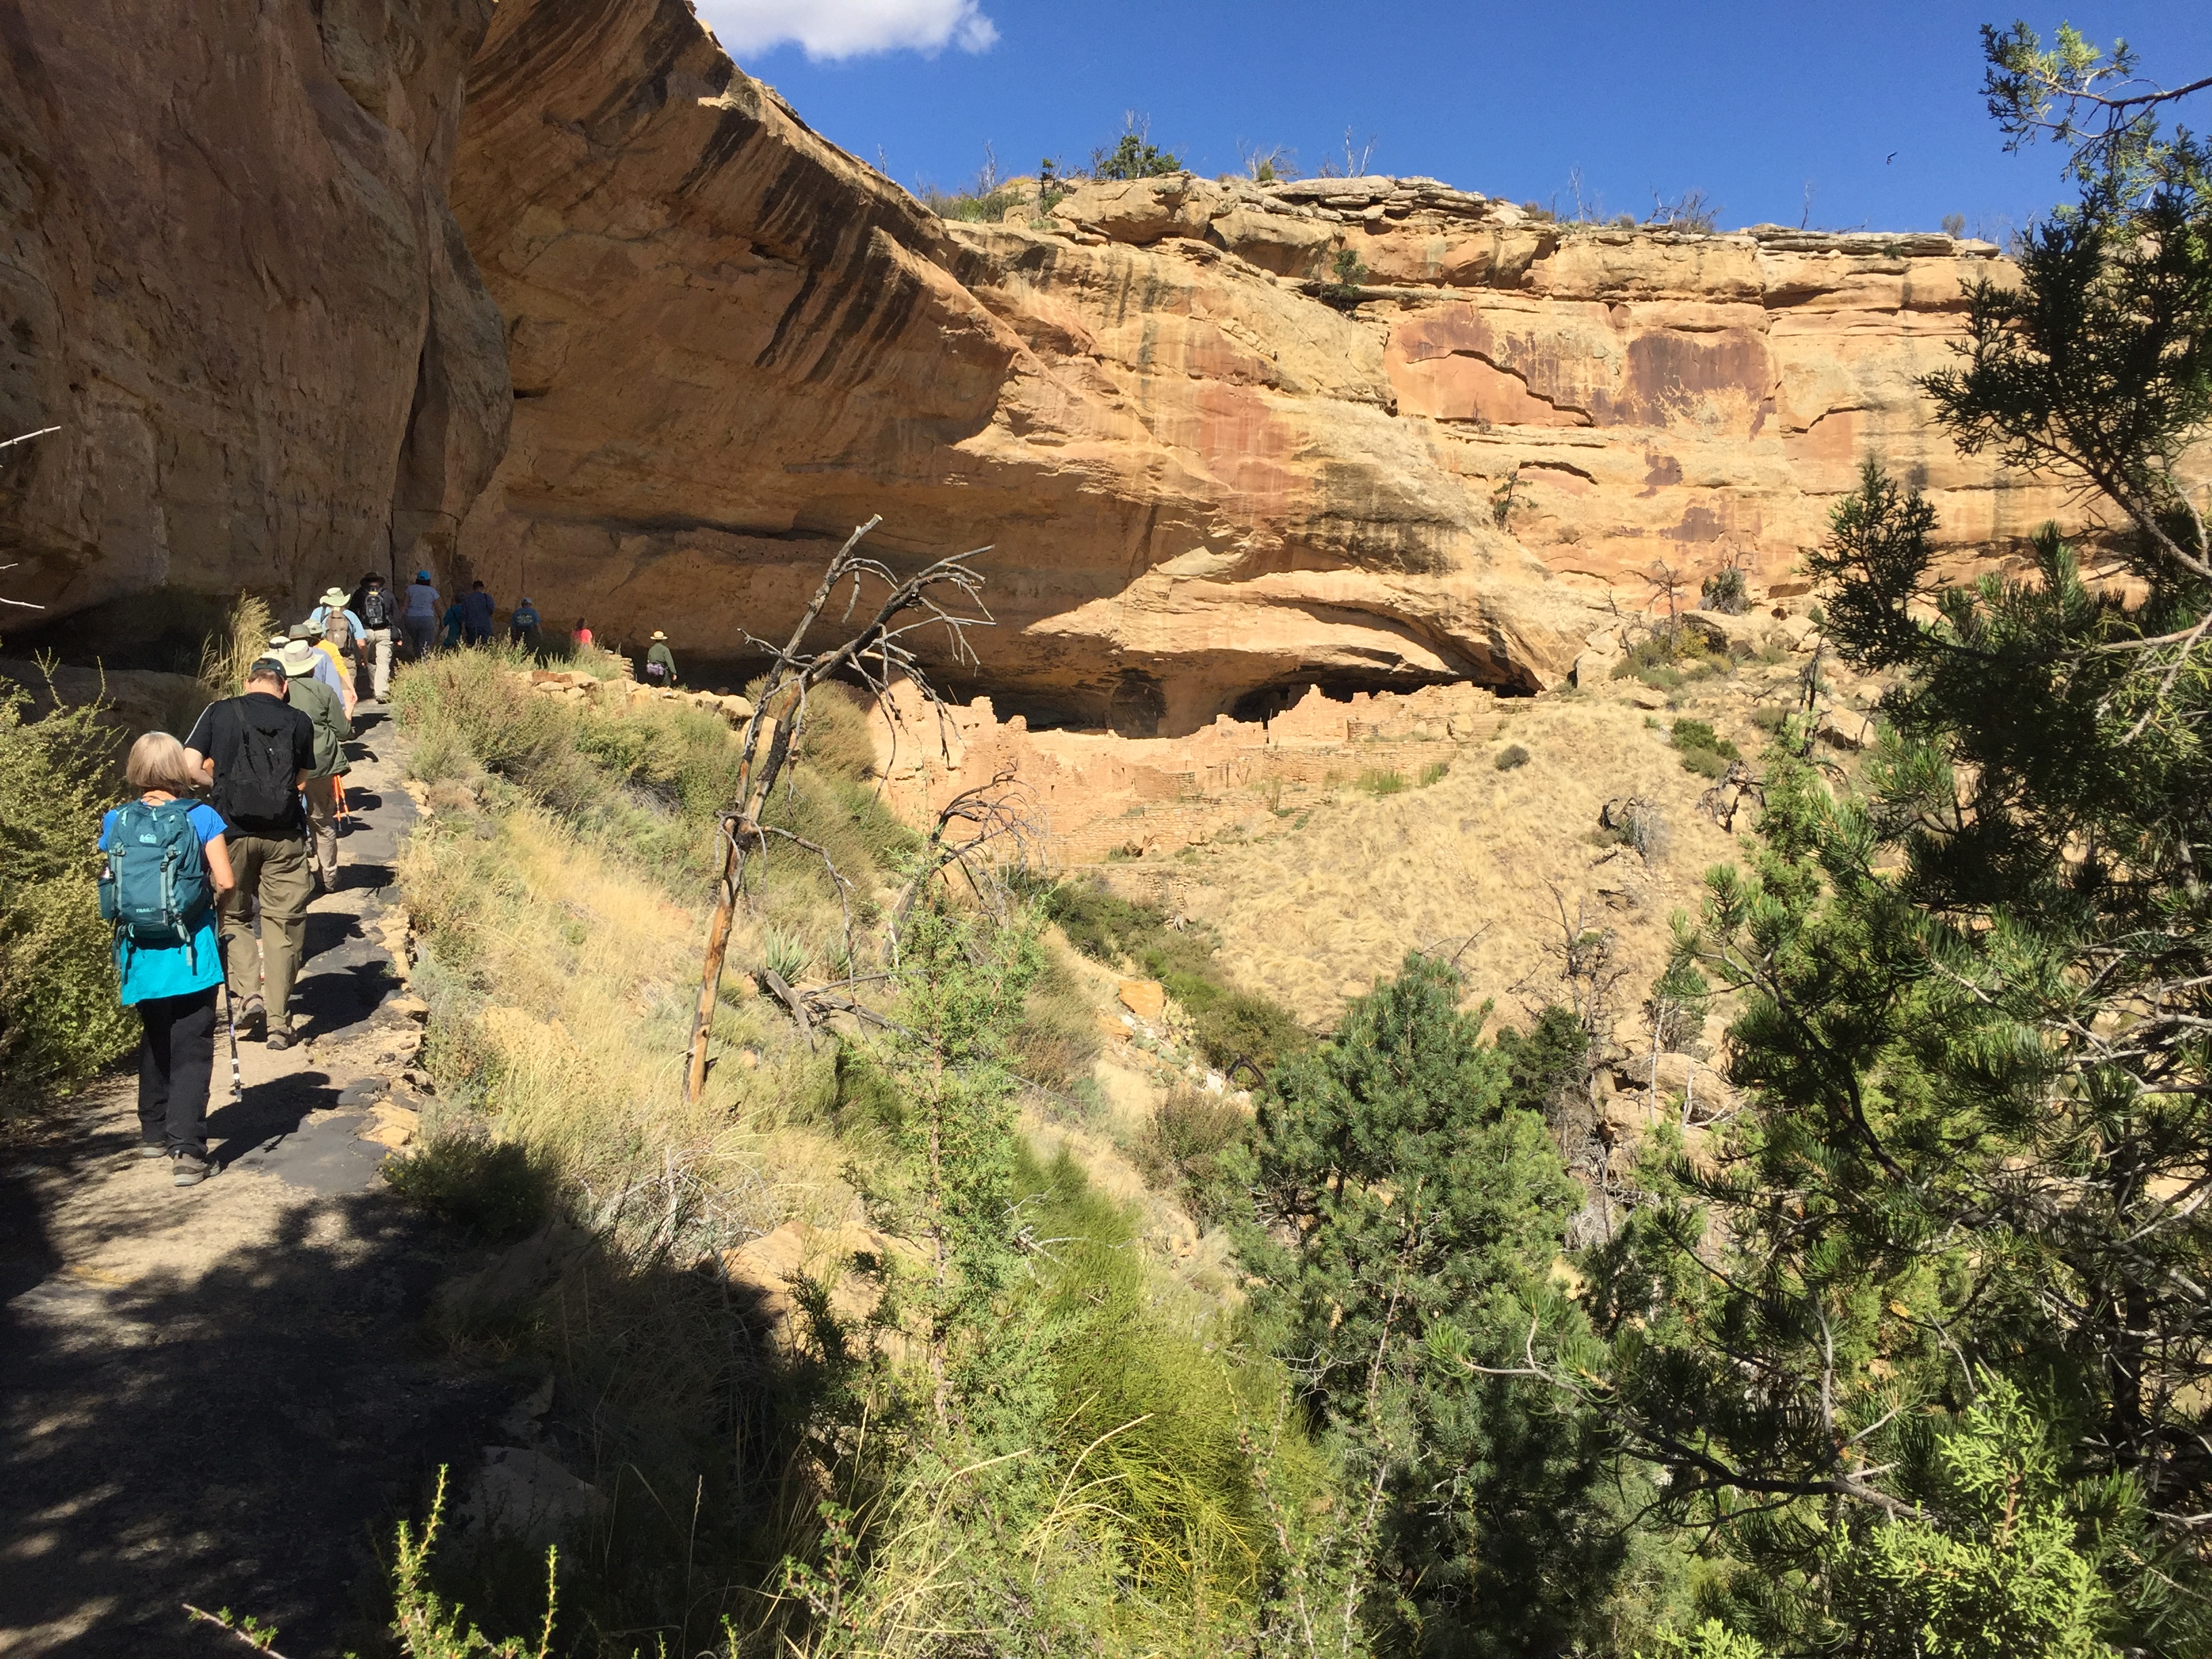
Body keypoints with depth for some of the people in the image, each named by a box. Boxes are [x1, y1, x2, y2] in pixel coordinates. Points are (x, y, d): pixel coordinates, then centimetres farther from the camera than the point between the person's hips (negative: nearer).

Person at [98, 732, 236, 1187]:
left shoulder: (116, 822, 0)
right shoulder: (200, 817, -9)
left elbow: (110, 883, 6)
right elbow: (226, 881, -12)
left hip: (141, 952, 4)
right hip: (190, 952, -4)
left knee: (154, 1042, 23)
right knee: (191, 1050, 0)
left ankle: (154, 1133, 35)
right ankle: (186, 1149, -9)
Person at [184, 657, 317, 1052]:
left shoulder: (219, 712, 2)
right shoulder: (299, 722, 3)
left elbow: (190, 767, -3)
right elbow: (302, 781, 8)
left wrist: (221, 782, 15)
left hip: (234, 831, 0)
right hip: (285, 834, 0)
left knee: (234, 916, 19)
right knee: (283, 925, 7)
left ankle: (247, 993, 2)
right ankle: (278, 1023, 8)